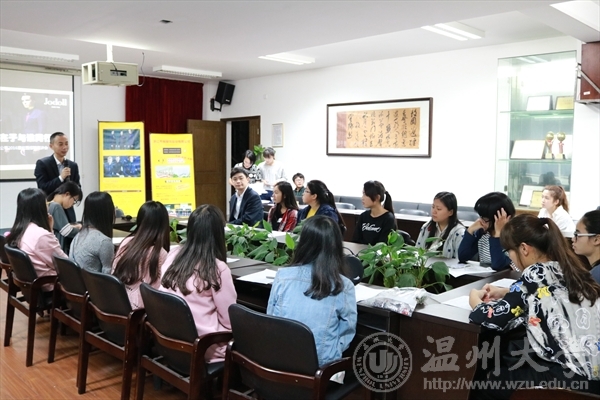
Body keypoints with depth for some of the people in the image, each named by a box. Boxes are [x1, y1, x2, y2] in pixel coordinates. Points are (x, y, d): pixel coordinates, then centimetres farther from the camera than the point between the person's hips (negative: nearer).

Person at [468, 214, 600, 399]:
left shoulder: (536, 274, -18)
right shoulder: (567, 268, 5)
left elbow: (492, 318, -20)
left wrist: (475, 300, 0)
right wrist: (504, 292, 17)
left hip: (570, 376, -8)